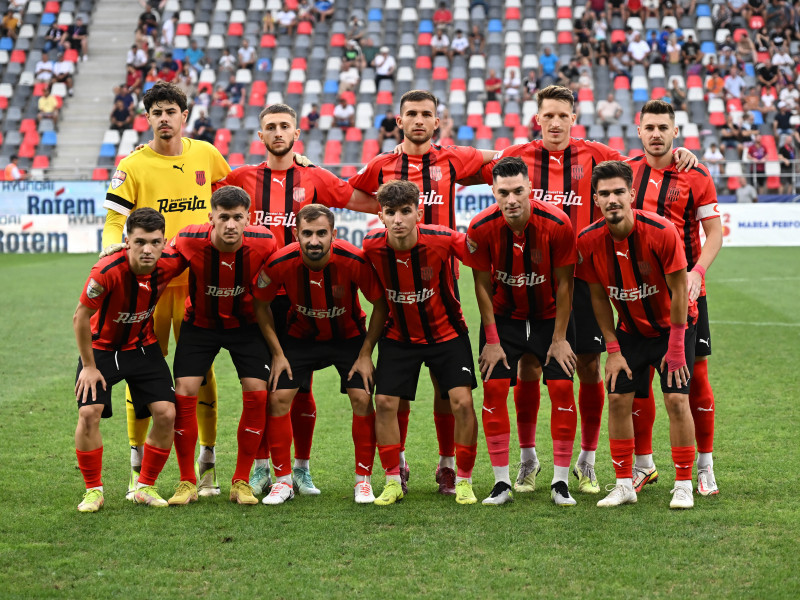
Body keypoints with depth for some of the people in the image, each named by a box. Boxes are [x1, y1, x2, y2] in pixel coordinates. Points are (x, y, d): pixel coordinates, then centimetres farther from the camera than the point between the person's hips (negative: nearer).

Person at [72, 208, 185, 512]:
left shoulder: (170, 264, -22)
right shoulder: (106, 272, -32)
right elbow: (81, 317, -18)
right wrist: (89, 366, -12)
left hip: (143, 347, 3)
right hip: (102, 347, -3)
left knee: (166, 413, -9)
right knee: (89, 412, -19)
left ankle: (145, 487, 9)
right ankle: (93, 490, -1)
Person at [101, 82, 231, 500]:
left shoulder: (205, 154, 7)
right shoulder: (133, 166, -2)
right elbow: (114, 221, -6)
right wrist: (113, 250, -22)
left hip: (197, 279, 2)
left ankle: (207, 465, 9)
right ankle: (137, 468, 9)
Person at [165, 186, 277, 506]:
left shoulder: (264, 243, -23)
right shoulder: (189, 241, -26)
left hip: (245, 324, 1)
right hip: (200, 322, 0)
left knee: (257, 393, -12)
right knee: (184, 393, -12)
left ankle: (241, 482, 1)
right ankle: (187, 482, 2)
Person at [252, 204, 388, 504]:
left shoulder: (354, 260, -30)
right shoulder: (280, 263, -27)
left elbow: (380, 304, -15)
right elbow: (261, 305, -7)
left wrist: (366, 354, -15)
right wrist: (277, 354, -9)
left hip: (349, 336, -1)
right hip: (300, 336, 1)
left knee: (363, 398, -13)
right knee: (278, 397, -10)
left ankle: (364, 480, 2)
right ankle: (283, 481, 4)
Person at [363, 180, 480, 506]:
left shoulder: (442, 239, -25)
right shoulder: (372, 246, -17)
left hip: (446, 332, -2)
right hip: (398, 336, 2)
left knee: (462, 402, -12)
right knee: (384, 402, -7)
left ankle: (464, 481, 4)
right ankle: (393, 481, 9)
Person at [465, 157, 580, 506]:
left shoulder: (557, 224, -23)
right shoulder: (480, 228, -20)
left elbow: (564, 284, -12)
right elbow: (483, 285, -8)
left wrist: (559, 338, -10)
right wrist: (491, 340, -8)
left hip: (549, 316, -1)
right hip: (503, 317, 1)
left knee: (562, 387, -10)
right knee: (494, 388, -8)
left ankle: (560, 482, 0)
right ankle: (501, 483, 0)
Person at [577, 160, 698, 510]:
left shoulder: (661, 232, -27)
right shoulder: (589, 241, -18)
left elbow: (678, 290, -18)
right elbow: (599, 298, -4)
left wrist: (676, 347, -16)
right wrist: (613, 350, -6)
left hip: (672, 325, -3)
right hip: (630, 329, 3)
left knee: (676, 399, -11)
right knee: (618, 399, -4)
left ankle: (683, 485, 0)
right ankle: (624, 485, 7)